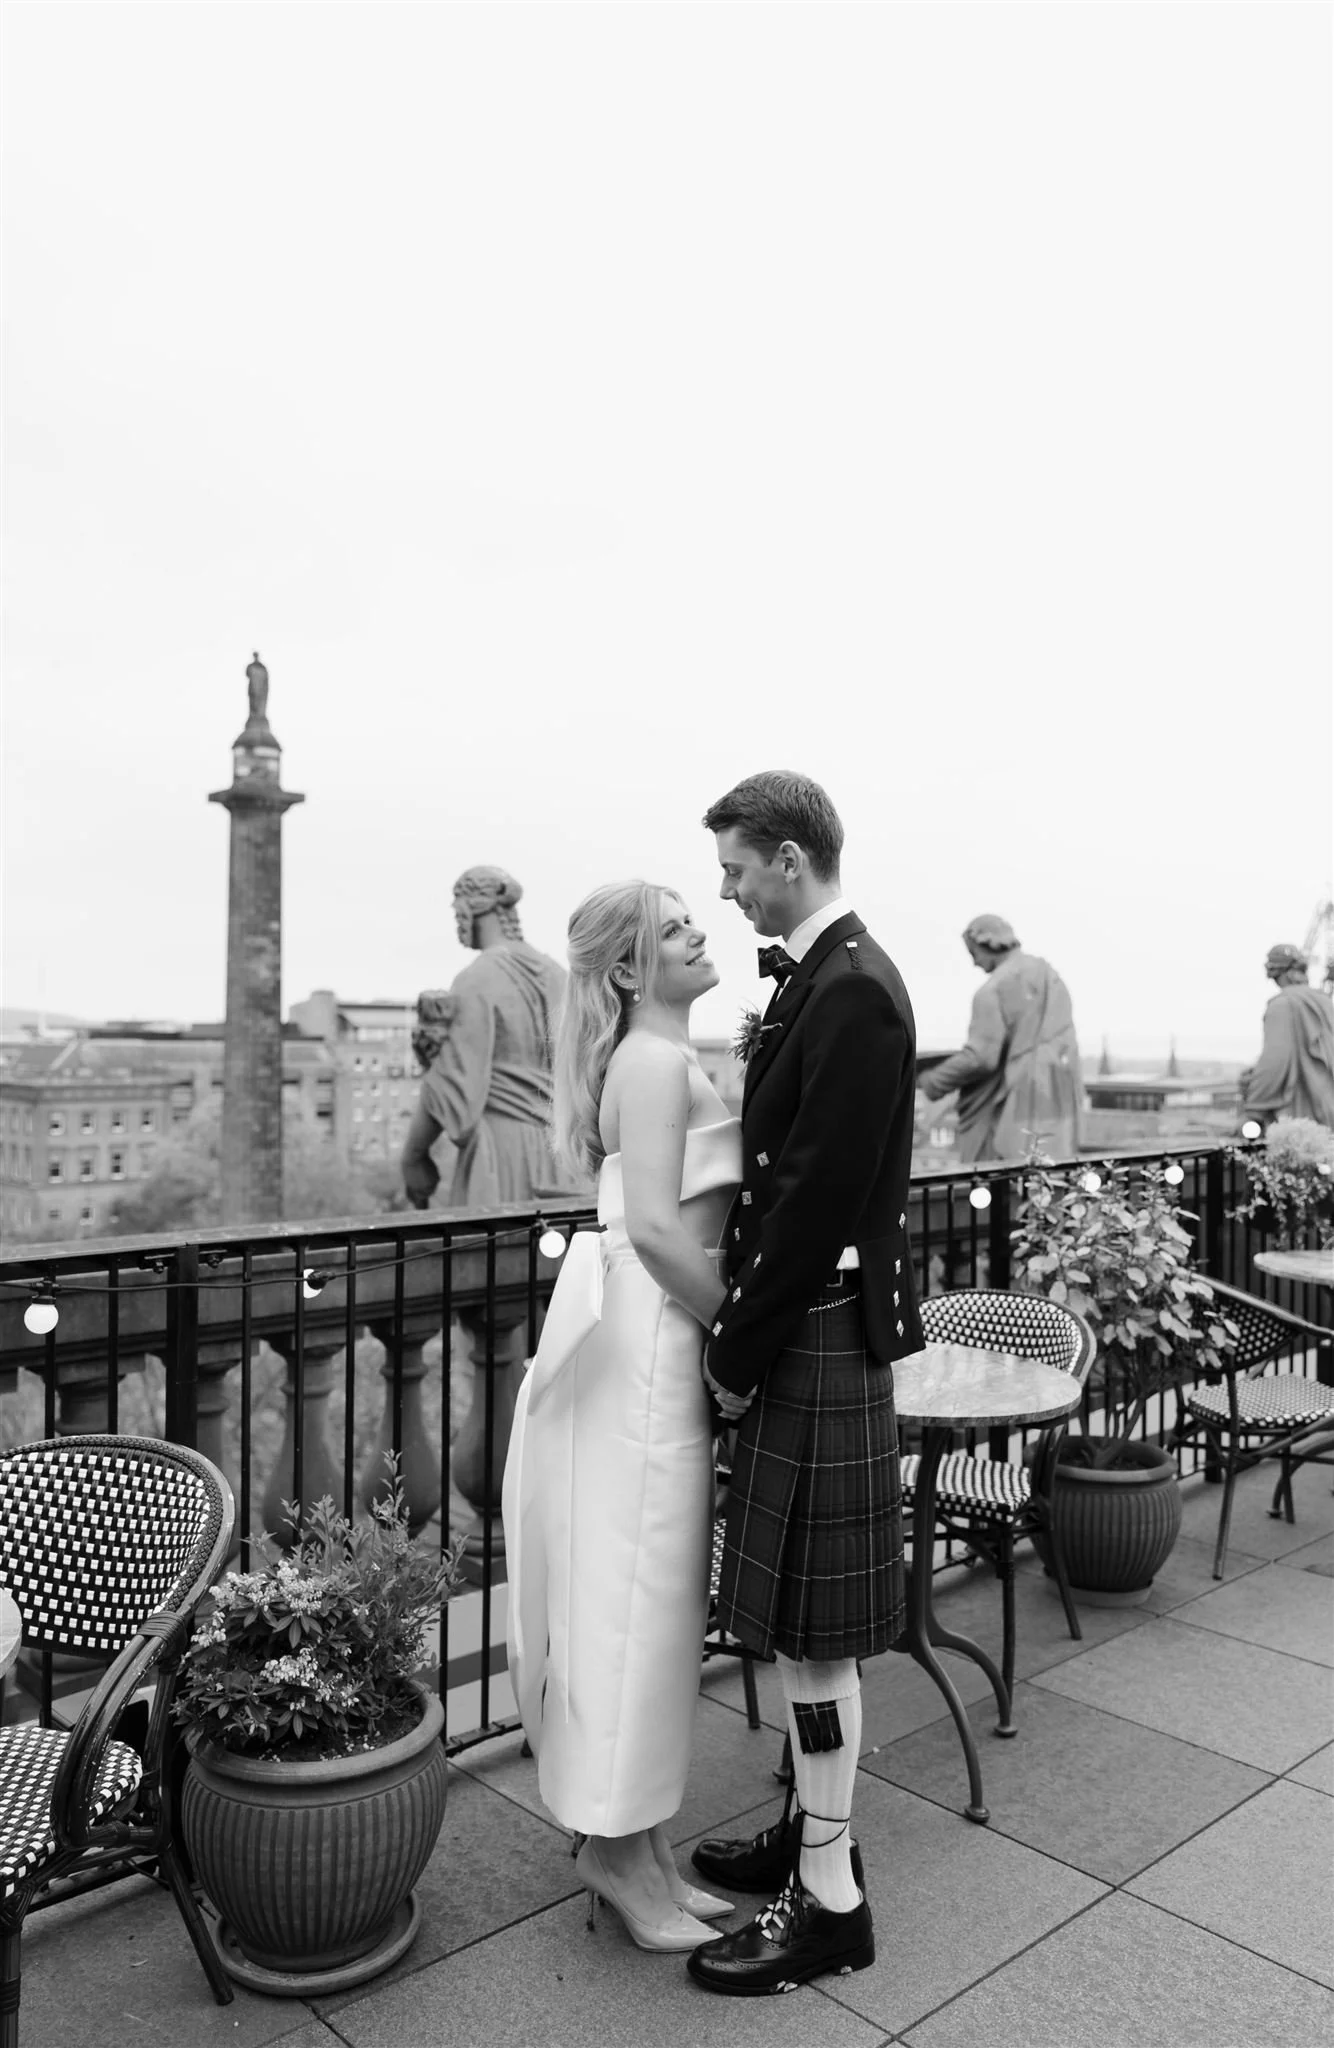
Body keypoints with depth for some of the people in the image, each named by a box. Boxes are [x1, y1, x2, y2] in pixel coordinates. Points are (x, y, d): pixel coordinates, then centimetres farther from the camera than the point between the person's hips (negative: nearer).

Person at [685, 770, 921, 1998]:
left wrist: (739, 1354, -13)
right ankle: (816, 1830, 37)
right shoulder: (820, 976, 10)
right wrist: (743, 1336, 11)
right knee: (800, 1617, 20)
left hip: (821, 1344, -9)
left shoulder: (853, 990, -19)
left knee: (812, 1626, 3)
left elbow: (819, 1200, -22)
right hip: (798, 1332, 9)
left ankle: (830, 1902, 20)